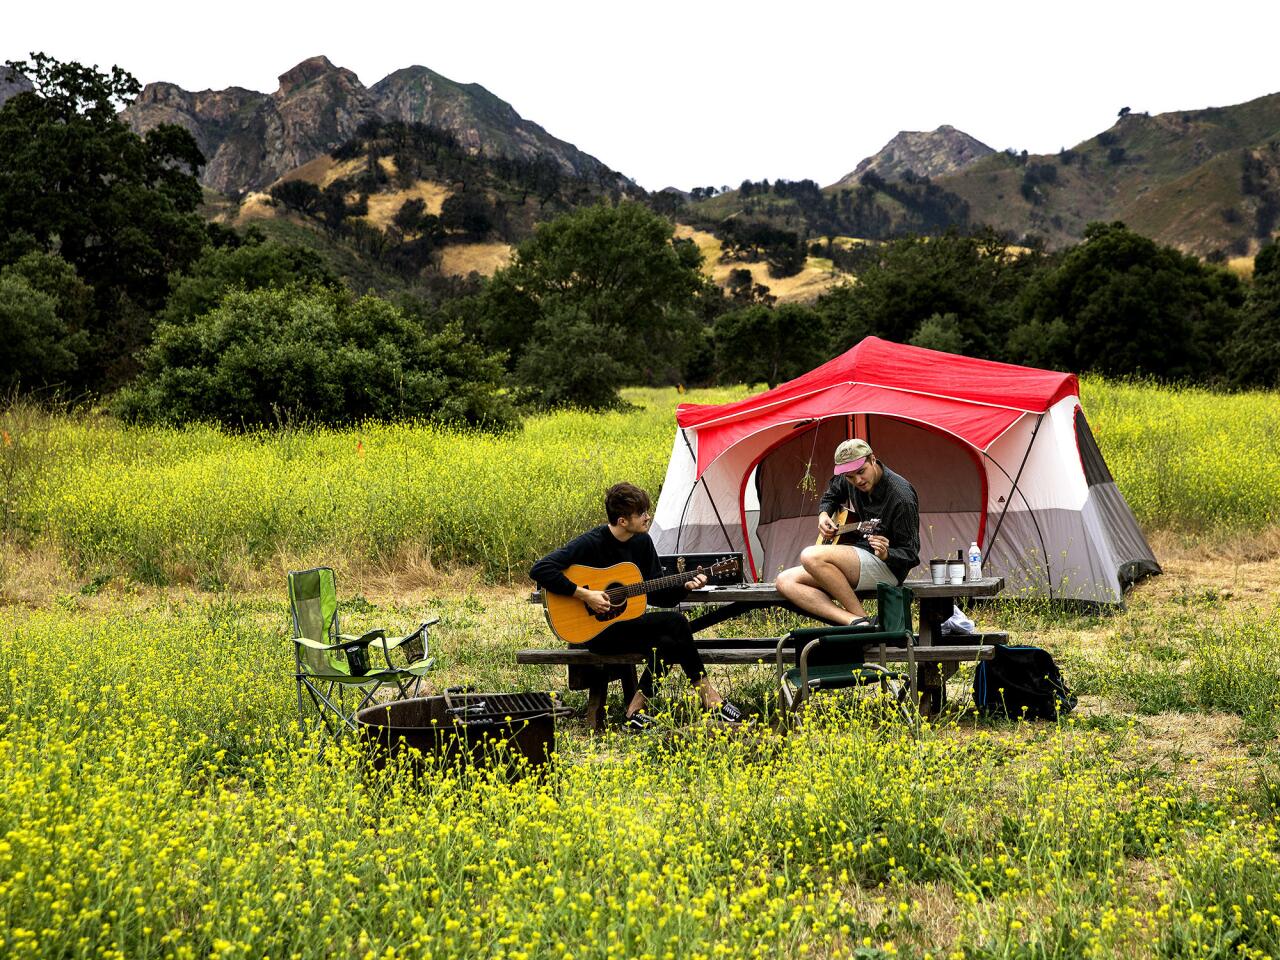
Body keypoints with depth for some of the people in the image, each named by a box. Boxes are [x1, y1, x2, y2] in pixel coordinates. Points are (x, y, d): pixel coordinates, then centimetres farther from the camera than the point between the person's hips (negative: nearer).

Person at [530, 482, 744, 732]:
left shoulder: (642, 542, 5)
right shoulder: (591, 543, -16)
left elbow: (656, 594, 10)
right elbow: (540, 570, -24)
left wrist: (685, 586, -8)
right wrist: (584, 594, -26)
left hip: (629, 625, 7)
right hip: (597, 632, -7)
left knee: (669, 642, -27)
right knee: (675, 622, -24)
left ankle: (636, 711, -16)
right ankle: (710, 698, -12)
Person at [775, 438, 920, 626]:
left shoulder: (901, 496, -17)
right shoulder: (848, 481, 5)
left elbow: (911, 554, -14)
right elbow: (830, 496, 30)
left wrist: (886, 554, -35)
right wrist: (823, 515, 8)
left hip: (887, 567, -9)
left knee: (811, 556, -31)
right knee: (785, 581, -10)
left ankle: (862, 619, -23)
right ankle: (855, 623, -26)